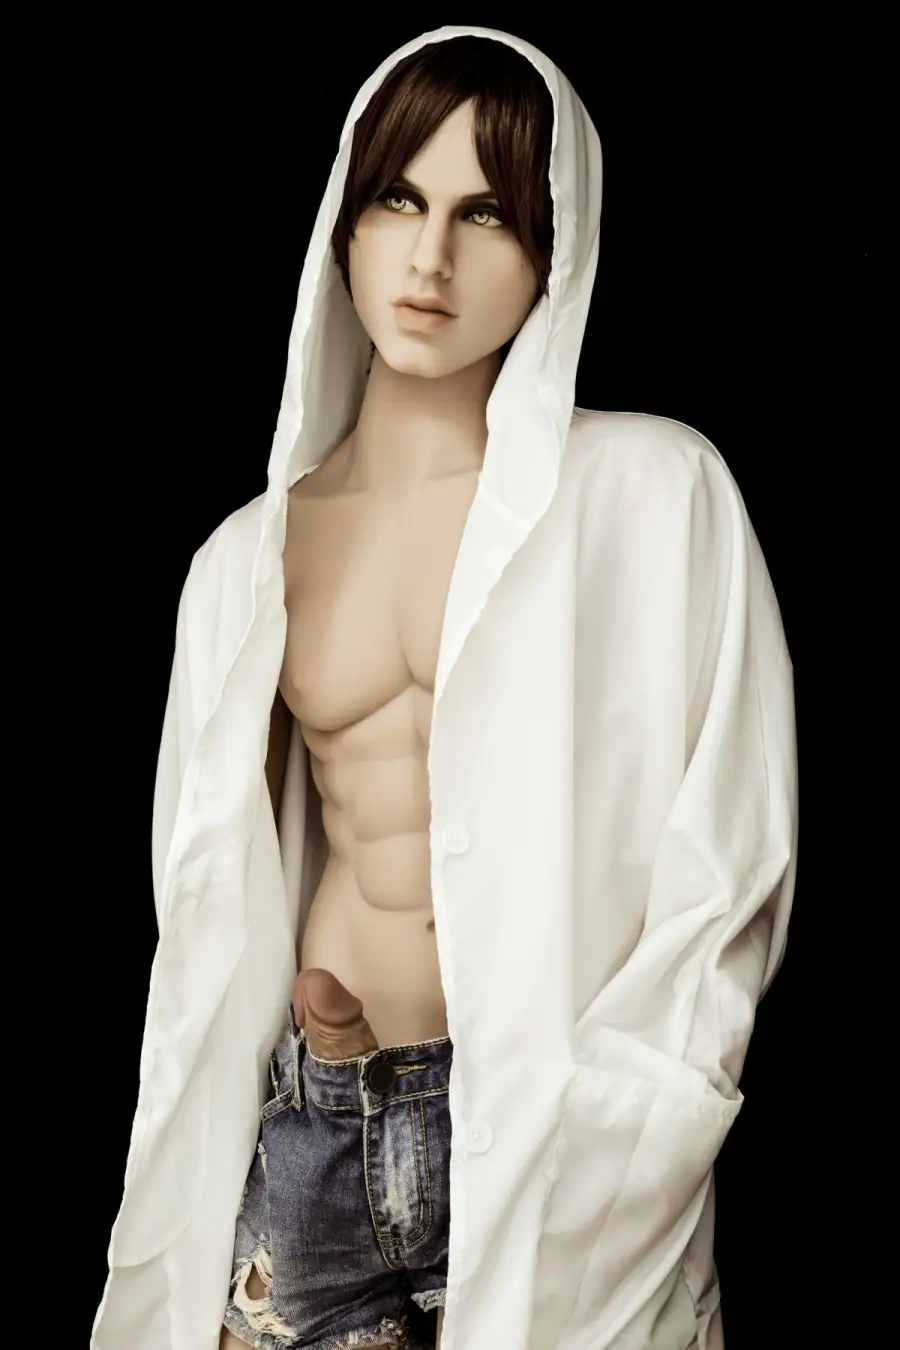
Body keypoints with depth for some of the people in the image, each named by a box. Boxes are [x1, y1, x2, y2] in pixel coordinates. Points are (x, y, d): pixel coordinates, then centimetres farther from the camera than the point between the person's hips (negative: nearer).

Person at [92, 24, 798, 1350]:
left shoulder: (655, 492, -6)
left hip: (568, 1139, -3)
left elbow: (730, 860, -7)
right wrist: (293, 990, -1)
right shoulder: (248, 559, 7)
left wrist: (593, 1118, -13)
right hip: (312, 1135, 3)